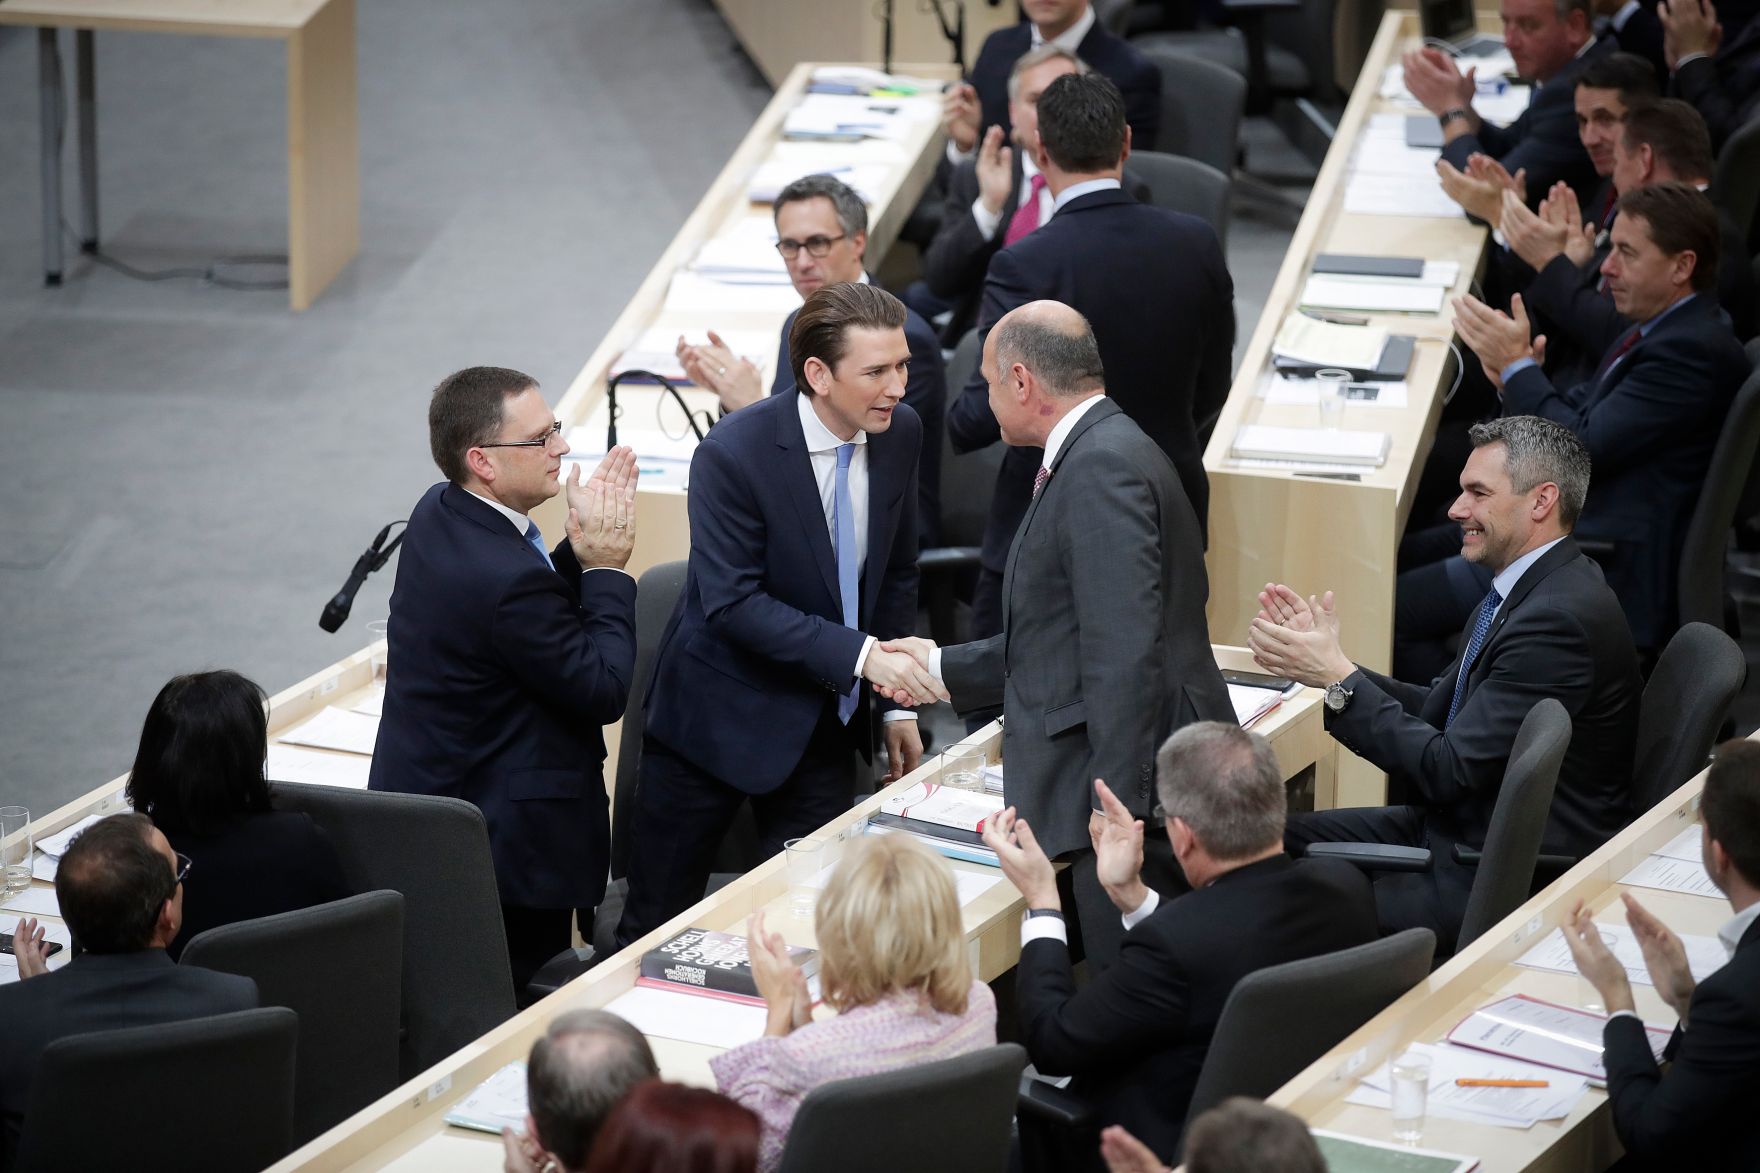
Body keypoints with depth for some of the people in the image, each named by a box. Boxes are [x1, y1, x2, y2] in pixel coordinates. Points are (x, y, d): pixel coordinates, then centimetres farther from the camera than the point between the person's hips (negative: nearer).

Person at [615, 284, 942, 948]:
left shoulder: (900, 433, -4)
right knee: (658, 924, 5)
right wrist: (862, 657, -31)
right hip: (721, 716, -5)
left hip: (825, 723, 5)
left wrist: (896, 706, 7)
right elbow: (732, 603, -26)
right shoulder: (733, 454, -22)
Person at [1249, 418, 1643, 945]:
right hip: (1461, 827, 10)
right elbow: (1435, 711, 13)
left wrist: (1338, 676, -18)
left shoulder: (1559, 618, -24)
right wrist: (1323, 659, 0)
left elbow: (1447, 772, -23)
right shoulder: (1527, 589, 8)